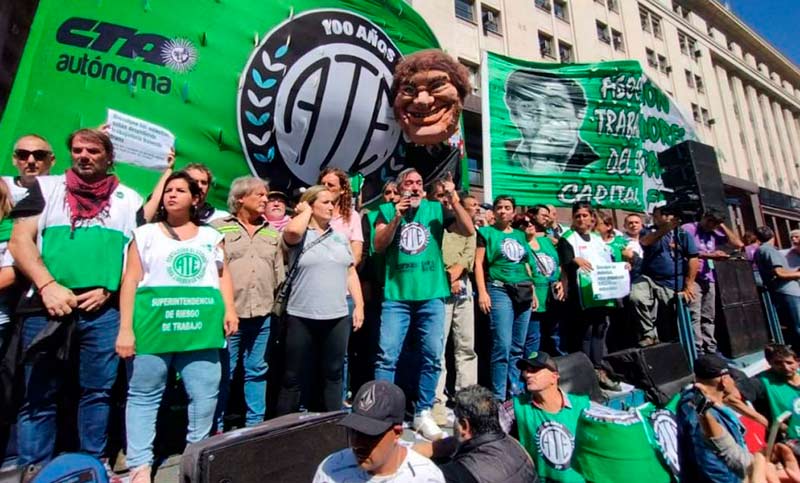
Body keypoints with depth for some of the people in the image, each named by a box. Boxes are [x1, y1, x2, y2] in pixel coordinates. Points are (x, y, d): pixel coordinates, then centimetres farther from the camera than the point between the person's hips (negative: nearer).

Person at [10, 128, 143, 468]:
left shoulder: (129, 198, 11)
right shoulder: (45, 187, 12)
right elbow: (20, 241, 3)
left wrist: (107, 290, -5)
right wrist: (47, 286, -11)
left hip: (105, 310, 0)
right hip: (46, 307, 1)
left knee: (98, 391, 7)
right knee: (39, 396, 8)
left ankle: (93, 465, 21)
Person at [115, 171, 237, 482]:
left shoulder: (211, 235, 15)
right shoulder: (146, 234, 10)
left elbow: (223, 274, 13)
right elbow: (130, 281, 5)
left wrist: (229, 309, -1)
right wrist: (125, 329, -2)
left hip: (201, 326, 1)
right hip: (153, 324, -1)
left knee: (205, 393, 4)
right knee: (144, 395, 7)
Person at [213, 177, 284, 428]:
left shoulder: (272, 232, 13)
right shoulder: (218, 227, 0)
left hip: (262, 314, 4)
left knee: (257, 370, 13)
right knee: (223, 372, 6)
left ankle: (255, 422, 27)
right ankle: (216, 426, 23)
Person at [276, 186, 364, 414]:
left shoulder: (340, 237, 11)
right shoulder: (299, 236, -2)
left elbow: (351, 273, 13)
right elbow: (292, 230, -28)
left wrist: (359, 305, 6)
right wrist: (306, 211, -7)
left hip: (337, 317, 4)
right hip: (302, 317, -4)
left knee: (333, 374, 15)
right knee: (295, 377, 8)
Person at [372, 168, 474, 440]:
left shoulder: (437, 210, 8)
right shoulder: (388, 210, 7)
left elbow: (469, 231, 0)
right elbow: (378, 246, -2)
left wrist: (454, 200, -10)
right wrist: (396, 217, -15)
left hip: (432, 295, 1)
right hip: (396, 295, -1)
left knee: (432, 356, 6)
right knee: (387, 355, -2)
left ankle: (423, 413, 23)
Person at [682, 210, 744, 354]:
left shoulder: (714, 234, 19)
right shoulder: (688, 228, -1)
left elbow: (738, 244, 14)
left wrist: (723, 226, 12)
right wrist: (710, 256, -13)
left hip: (709, 279, 7)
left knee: (708, 316, 8)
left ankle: (710, 348, 13)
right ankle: (697, 349, -9)